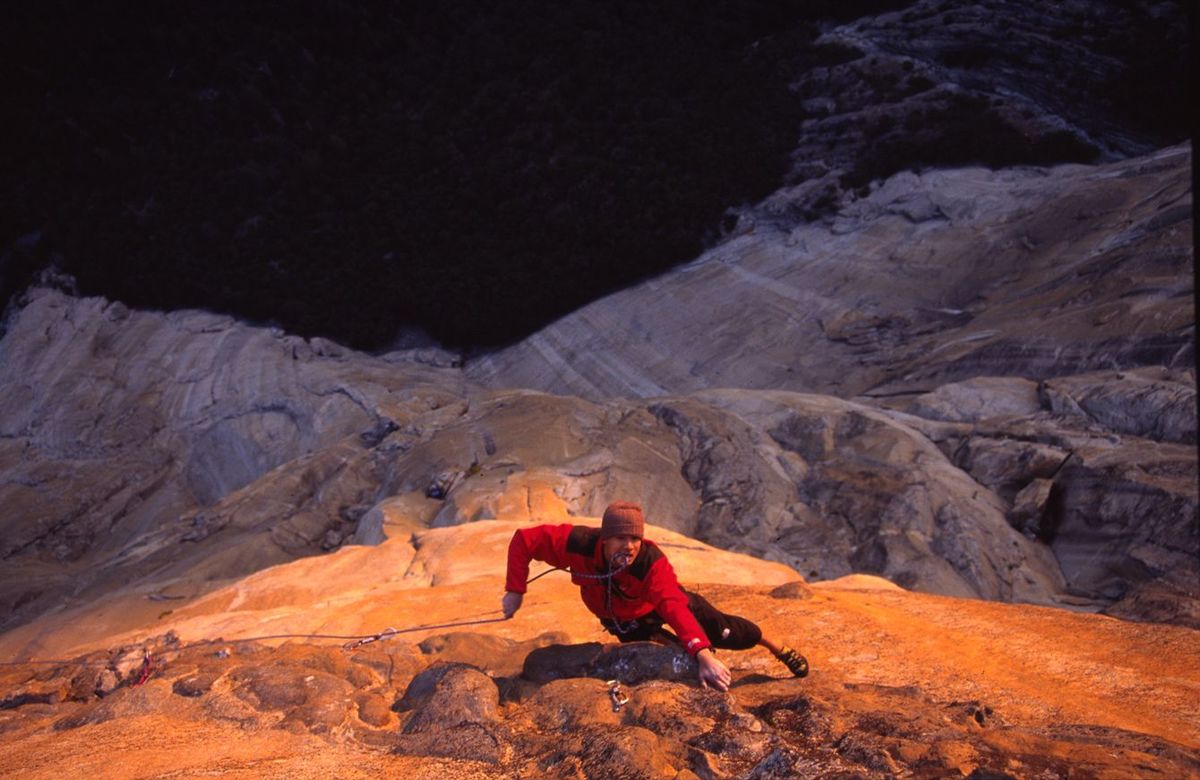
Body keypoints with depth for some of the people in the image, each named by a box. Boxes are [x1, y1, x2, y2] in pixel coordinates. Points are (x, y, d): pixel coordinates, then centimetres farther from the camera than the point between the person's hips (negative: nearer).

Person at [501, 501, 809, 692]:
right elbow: (524, 539, -27)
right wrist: (515, 591, -29)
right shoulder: (578, 544, -38)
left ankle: (777, 648, 38)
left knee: (725, 632, 8)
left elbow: (677, 610, -54)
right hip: (622, 622, 2)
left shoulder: (652, 563, -43)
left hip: (658, 605, -2)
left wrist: (703, 655, -67)